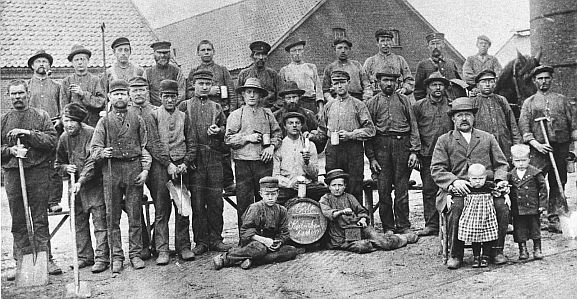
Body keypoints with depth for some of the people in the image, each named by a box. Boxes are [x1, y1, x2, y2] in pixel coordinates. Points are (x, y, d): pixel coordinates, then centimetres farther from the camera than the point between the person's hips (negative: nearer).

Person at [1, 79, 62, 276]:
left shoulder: (41, 116, 8)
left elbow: (52, 140, -3)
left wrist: (29, 134, -12)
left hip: (38, 171, -2)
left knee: (40, 218, -1)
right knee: (18, 221, 4)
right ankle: (22, 261, 10)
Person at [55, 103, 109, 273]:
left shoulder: (91, 133, -12)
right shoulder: (63, 138, 7)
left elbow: (93, 162, -18)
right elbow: (58, 164, 18)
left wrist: (81, 181, -25)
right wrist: (66, 168, -4)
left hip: (94, 184, -6)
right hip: (75, 186, 6)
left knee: (99, 221, -6)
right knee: (79, 222, 9)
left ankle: (102, 258, -2)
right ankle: (85, 256, 19)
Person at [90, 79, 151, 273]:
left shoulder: (137, 120, 10)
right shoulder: (104, 122, 8)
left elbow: (145, 147, 10)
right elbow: (94, 148, 3)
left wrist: (145, 169, 0)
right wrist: (102, 153, -19)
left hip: (134, 169, 0)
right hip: (111, 170, 0)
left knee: (135, 214, 3)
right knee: (113, 216, 2)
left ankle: (135, 254, 12)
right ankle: (117, 257, 10)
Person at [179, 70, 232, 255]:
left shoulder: (217, 107, 16)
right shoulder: (184, 106, 8)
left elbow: (226, 130, 20)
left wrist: (218, 131, -4)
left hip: (215, 158, 2)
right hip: (195, 159, -2)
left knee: (216, 200, 2)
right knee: (197, 202, -1)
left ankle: (215, 239, 12)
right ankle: (201, 241, 7)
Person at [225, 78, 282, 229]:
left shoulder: (267, 113, 14)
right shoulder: (236, 115, 6)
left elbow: (277, 133, 18)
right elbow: (228, 139, 1)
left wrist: (271, 146, 1)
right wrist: (247, 138, -9)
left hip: (264, 160, 2)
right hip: (243, 161, -2)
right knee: (244, 200, -1)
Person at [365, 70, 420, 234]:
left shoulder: (404, 100, 12)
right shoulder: (372, 103, 10)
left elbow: (413, 126, 8)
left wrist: (414, 151, -2)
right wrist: (371, 157, -2)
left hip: (402, 144, 0)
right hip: (381, 145, 0)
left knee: (402, 188, 2)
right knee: (383, 189, 0)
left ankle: (403, 226, 10)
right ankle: (388, 228, 9)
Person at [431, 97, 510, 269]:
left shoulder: (487, 138, 21)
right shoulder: (444, 140, 13)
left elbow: (501, 164, 19)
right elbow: (436, 169, 3)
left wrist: (500, 179, -3)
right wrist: (454, 181, -15)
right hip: (457, 190, -2)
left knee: (502, 207, -27)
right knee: (455, 208, -33)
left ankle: (496, 250, -9)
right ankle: (455, 254, -16)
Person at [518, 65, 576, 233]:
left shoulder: (562, 100, 16)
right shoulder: (529, 102, 11)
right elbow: (523, 126, 0)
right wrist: (536, 144, -14)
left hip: (561, 148, 2)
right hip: (539, 150, -2)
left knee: (558, 185, 4)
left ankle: (555, 221, 10)